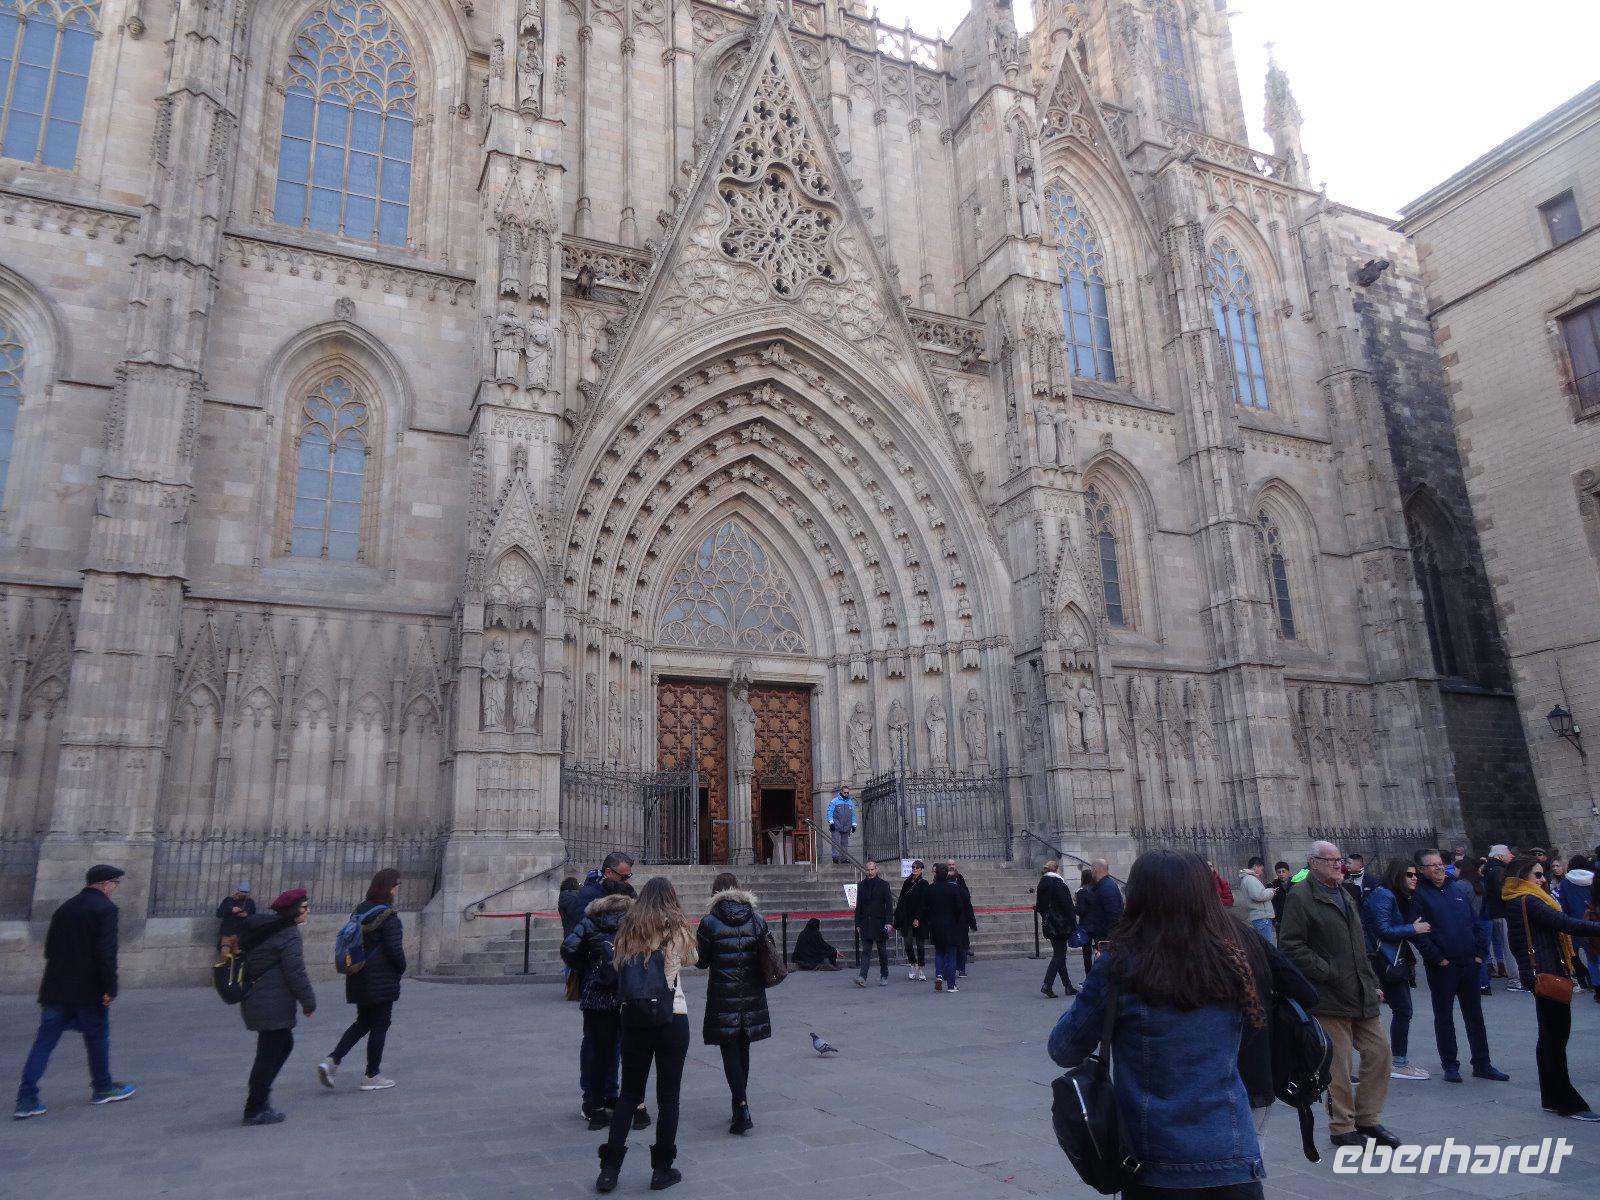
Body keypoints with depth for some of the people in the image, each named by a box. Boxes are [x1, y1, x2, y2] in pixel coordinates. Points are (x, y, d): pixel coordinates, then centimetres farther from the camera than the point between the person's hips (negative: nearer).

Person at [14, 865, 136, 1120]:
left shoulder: (64, 908, 13)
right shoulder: (105, 908, -11)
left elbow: (50, 949, 17)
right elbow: (106, 952, -19)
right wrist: (110, 988, -14)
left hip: (55, 989, 6)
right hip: (88, 990, -6)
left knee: (44, 1042, 6)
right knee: (97, 1038, 9)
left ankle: (26, 1100, 2)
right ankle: (103, 1089, 22)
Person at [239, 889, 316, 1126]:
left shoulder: (266, 926, 13)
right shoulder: (288, 934, -17)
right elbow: (296, 973, -20)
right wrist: (309, 1002, -10)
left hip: (255, 1000, 10)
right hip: (273, 1006, -10)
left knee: (284, 1045, 19)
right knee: (269, 1053, 0)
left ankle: (260, 1097, 23)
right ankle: (255, 1110, 8)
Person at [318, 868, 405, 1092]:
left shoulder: (359, 911, 7)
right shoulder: (388, 916, -17)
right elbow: (394, 948, -18)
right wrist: (401, 968, 0)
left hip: (358, 977, 7)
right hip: (382, 979, -7)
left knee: (363, 1022, 19)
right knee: (380, 1025, 5)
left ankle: (332, 1061, 5)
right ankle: (372, 1076, 12)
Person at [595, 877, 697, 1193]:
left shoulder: (628, 930, 2)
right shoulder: (677, 930, -5)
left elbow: (619, 968, 7)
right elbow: (691, 958, 12)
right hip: (672, 1018, -3)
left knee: (629, 1094, 14)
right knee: (668, 1096, 9)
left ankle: (609, 1169, 13)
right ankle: (662, 1170, 16)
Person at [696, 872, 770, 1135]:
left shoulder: (709, 922, -10)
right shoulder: (757, 920, 0)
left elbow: (702, 962, -4)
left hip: (723, 997, -4)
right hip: (752, 995, 4)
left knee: (729, 1051, 2)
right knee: (743, 1049, 17)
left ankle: (742, 1108, -10)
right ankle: (740, 1102, 26)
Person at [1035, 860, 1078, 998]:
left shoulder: (1042, 884, 10)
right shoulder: (1058, 883, -13)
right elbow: (1067, 905, -15)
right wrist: (1074, 924, -12)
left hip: (1048, 925, 8)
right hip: (1060, 924, -7)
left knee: (1059, 954, 13)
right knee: (1059, 955, -4)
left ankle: (1067, 986, 17)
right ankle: (1047, 985, -13)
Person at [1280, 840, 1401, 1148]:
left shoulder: (1344, 895, 17)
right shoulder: (1300, 897, -12)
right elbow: (1290, 945, -18)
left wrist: (1371, 982, 17)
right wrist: (1328, 973, -17)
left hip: (1361, 995, 8)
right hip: (1329, 997, -8)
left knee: (1379, 1051, 9)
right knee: (1338, 1065, 0)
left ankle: (1366, 1118, 24)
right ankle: (1342, 1127, 14)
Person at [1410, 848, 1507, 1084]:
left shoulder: (1459, 889, 11)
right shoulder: (1420, 894, -6)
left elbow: (1475, 923, 12)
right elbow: (1419, 933, -11)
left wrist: (1480, 952, 2)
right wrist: (1437, 958, -15)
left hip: (1468, 964, 5)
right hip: (1441, 967, -5)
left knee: (1475, 1015, 11)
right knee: (1444, 1016, 5)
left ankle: (1482, 1064, 22)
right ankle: (1450, 1065, 14)